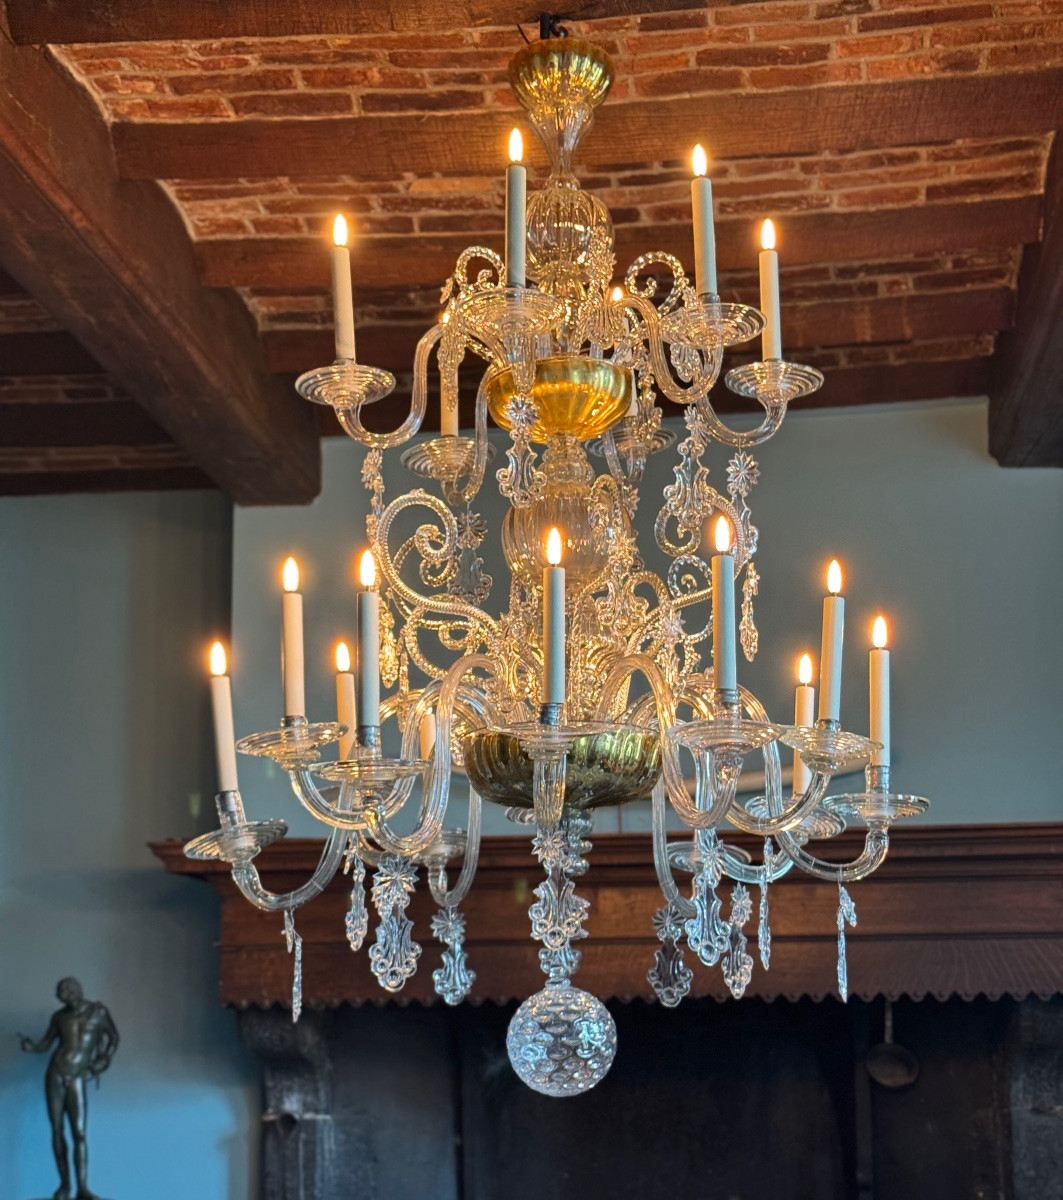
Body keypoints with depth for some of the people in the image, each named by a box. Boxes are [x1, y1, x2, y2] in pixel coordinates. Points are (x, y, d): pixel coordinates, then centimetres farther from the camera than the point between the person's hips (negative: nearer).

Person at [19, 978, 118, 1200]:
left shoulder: (98, 1012, 5)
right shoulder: (59, 1017, 8)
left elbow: (113, 1036, 16)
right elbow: (43, 1046, 6)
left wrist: (106, 1059, 5)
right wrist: (29, 1045, -14)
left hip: (77, 1079, -2)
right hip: (55, 1075, 2)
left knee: (79, 1133, -10)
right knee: (57, 1130, 1)